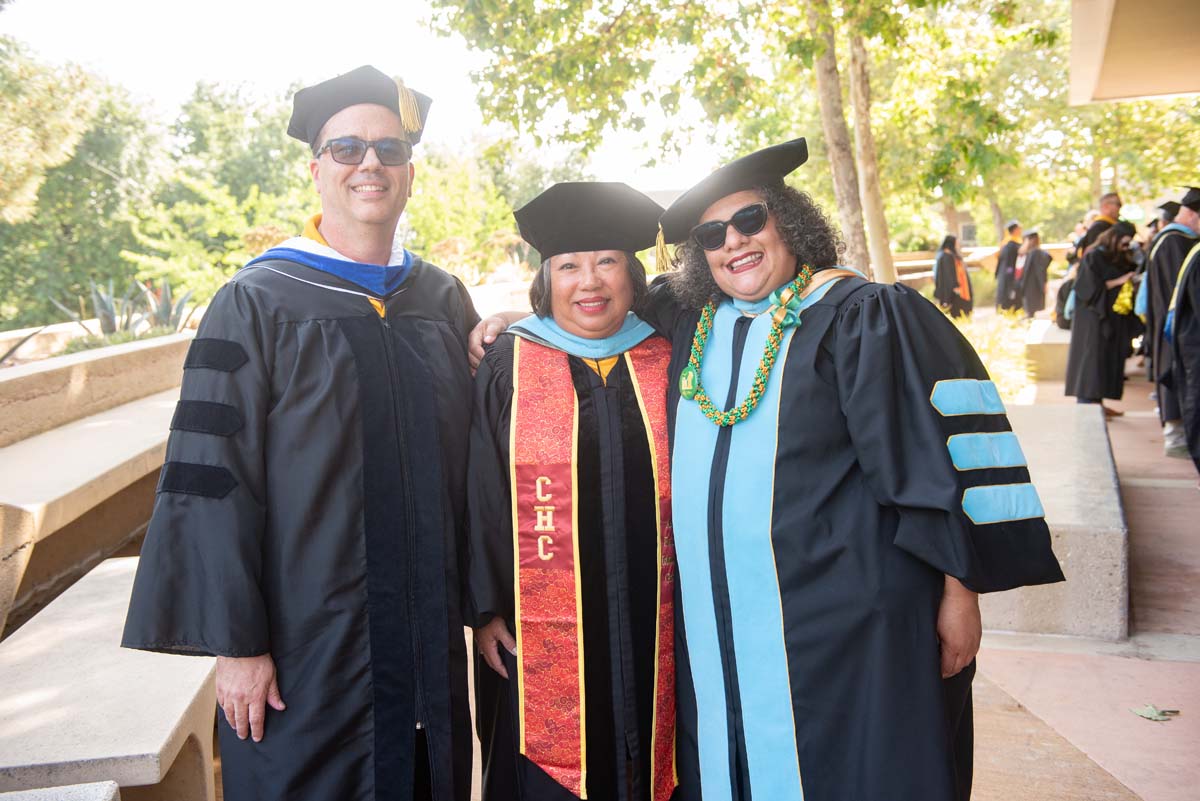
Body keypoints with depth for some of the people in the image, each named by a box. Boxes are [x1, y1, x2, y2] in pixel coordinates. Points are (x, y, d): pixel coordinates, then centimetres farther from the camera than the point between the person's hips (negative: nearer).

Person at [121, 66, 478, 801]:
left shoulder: (446, 302, 6)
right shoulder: (256, 305, -6)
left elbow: (473, 459, 9)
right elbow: (212, 477, -9)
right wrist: (234, 642, -11)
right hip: (305, 643, -3)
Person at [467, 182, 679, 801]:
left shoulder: (668, 363, 4)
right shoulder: (508, 367, -1)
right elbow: (479, 496, -1)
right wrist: (485, 609, -5)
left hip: (653, 635, 2)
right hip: (542, 638, -1)